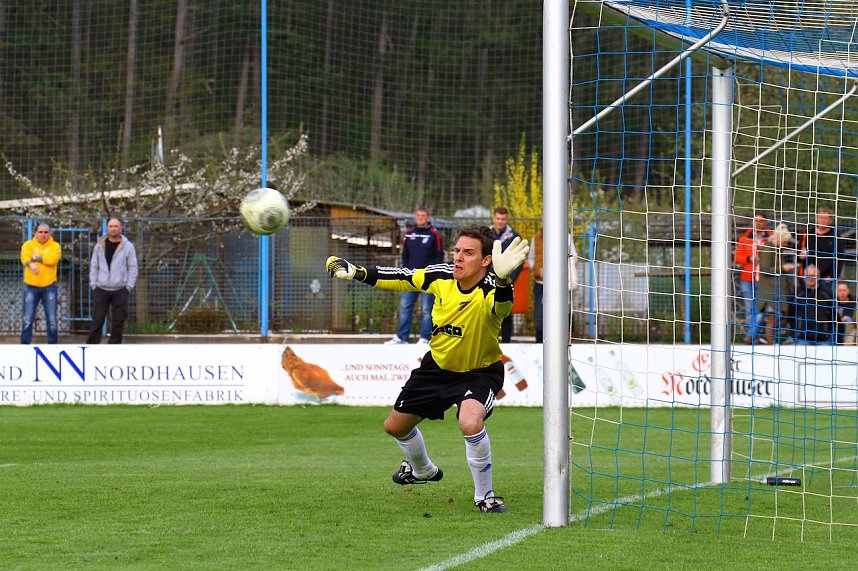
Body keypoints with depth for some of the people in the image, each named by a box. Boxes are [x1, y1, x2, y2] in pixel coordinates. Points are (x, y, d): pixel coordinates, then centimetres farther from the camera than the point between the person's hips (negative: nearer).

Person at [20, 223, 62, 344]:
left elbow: (52, 259, -14)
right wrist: (31, 264, -34)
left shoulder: (55, 246, 4)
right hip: (31, 286, 0)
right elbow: (24, 257, -13)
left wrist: (36, 258, -10)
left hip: (49, 286, 0)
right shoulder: (28, 245, 6)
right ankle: (24, 346, 5)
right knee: (28, 319, -1)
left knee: (51, 319, 1)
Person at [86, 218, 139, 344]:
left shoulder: (127, 246, 0)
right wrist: (93, 285, 2)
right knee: (97, 320, -1)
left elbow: (133, 268, 1)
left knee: (118, 322, 2)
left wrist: (129, 287, -5)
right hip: (101, 290, 1)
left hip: (120, 291, -1)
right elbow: (94, 266, 10)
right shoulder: (100, 246, 6)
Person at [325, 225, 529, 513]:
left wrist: (502, 280, -77)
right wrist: (356, 272, -3)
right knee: (396, 426, 17)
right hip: (438, 365, 6)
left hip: (480, 371, -6)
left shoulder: (490, 290, -32)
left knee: (470, 422, -34)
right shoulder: (441, 276, -17)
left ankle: (484, 495, -10)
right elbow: (399, 278, 0)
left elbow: (502, 306, -57)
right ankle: (423, 471, 52)